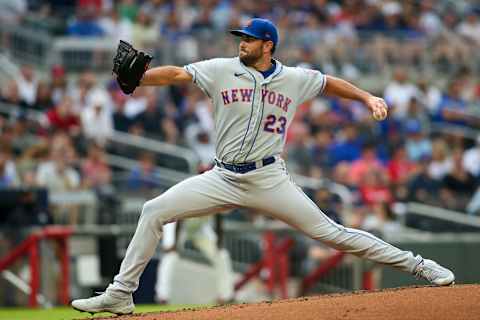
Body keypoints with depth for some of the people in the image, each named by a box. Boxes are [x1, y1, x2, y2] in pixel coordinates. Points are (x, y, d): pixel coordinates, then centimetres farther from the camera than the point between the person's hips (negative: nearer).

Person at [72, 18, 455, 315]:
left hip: (269, 179, -2)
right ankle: (121, 294, -3)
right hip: (224, 178, 2)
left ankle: (416, 265, 3)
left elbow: (330, 83, 17)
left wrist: (368, 97, 4)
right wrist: (139, 78, -25)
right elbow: (176, 74, -9)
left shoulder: (294, 79, 2)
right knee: (154, 211, -9)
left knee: (328, 232, -7)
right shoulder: (222, 70, 0)